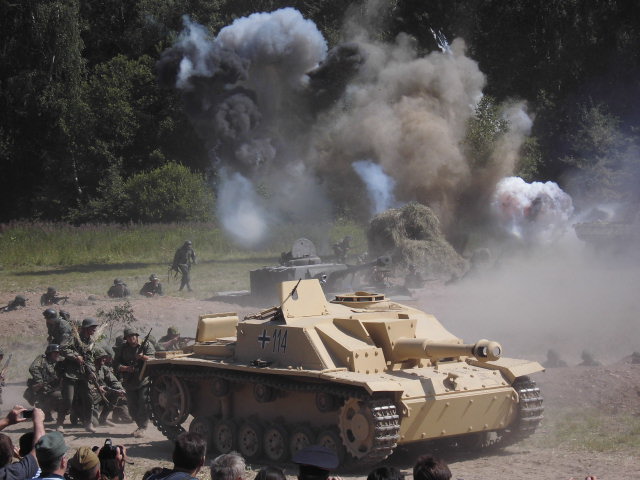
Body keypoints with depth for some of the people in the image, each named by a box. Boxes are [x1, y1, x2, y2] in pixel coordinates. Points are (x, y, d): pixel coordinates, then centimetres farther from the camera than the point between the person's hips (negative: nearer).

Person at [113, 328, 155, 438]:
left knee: (143, 406, -14)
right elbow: (116, 364, 5)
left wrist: (143, 357, -29)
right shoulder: (123, 348, 10)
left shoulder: (146, 345, 0)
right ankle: (140, 425, 24)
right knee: (132, 409, 9)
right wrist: (126, 368, -12)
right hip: (130, 383, 4)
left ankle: (142, 428, -11)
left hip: (144, 381, -4)